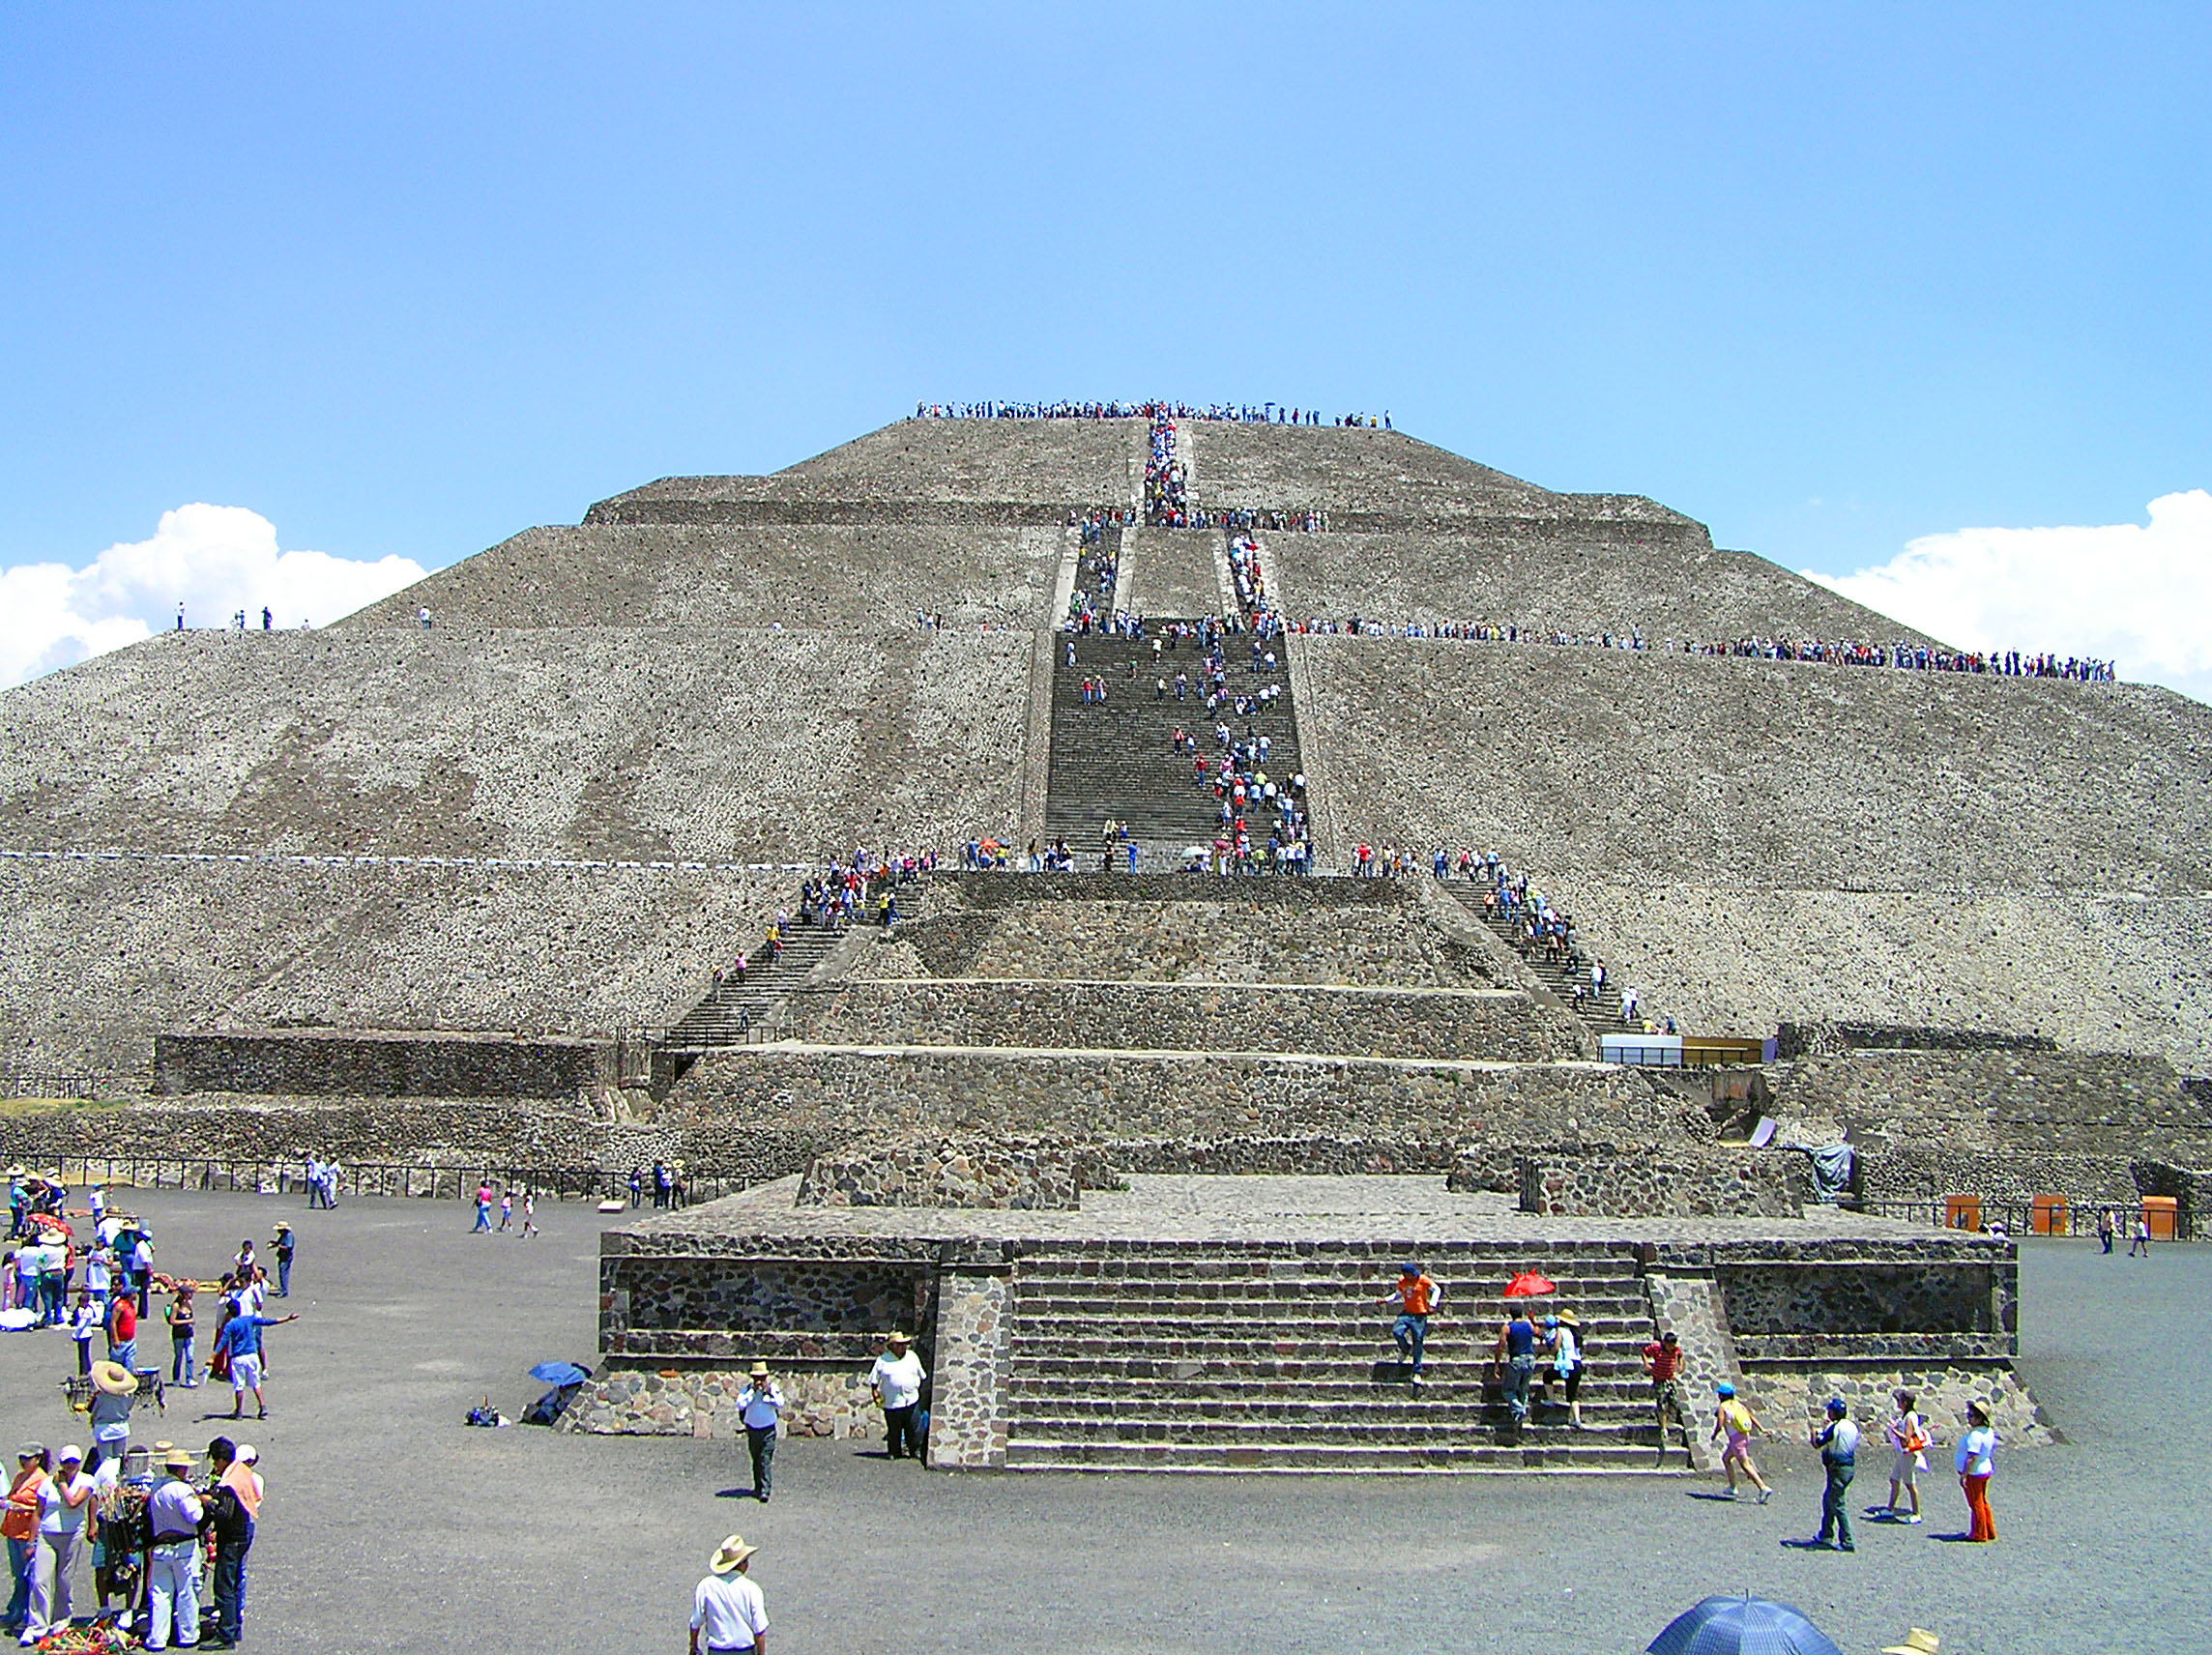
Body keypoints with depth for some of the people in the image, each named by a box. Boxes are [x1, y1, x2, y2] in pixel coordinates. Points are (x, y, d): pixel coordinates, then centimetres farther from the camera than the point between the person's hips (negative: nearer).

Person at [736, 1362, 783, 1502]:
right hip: (752, 1431, 2)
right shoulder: (747, 1389, 1)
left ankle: (764, 1492, -14)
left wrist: (768, 1392, -18)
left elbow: (780, 1404, -13)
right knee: (756, 1461, 11)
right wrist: (753, 1391, -17)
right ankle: (758, 1488, 24)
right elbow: (740, 1405, -14)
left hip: (768, 1430, -2)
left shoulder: (773, 1387, 0)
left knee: (766, 1461, -10)